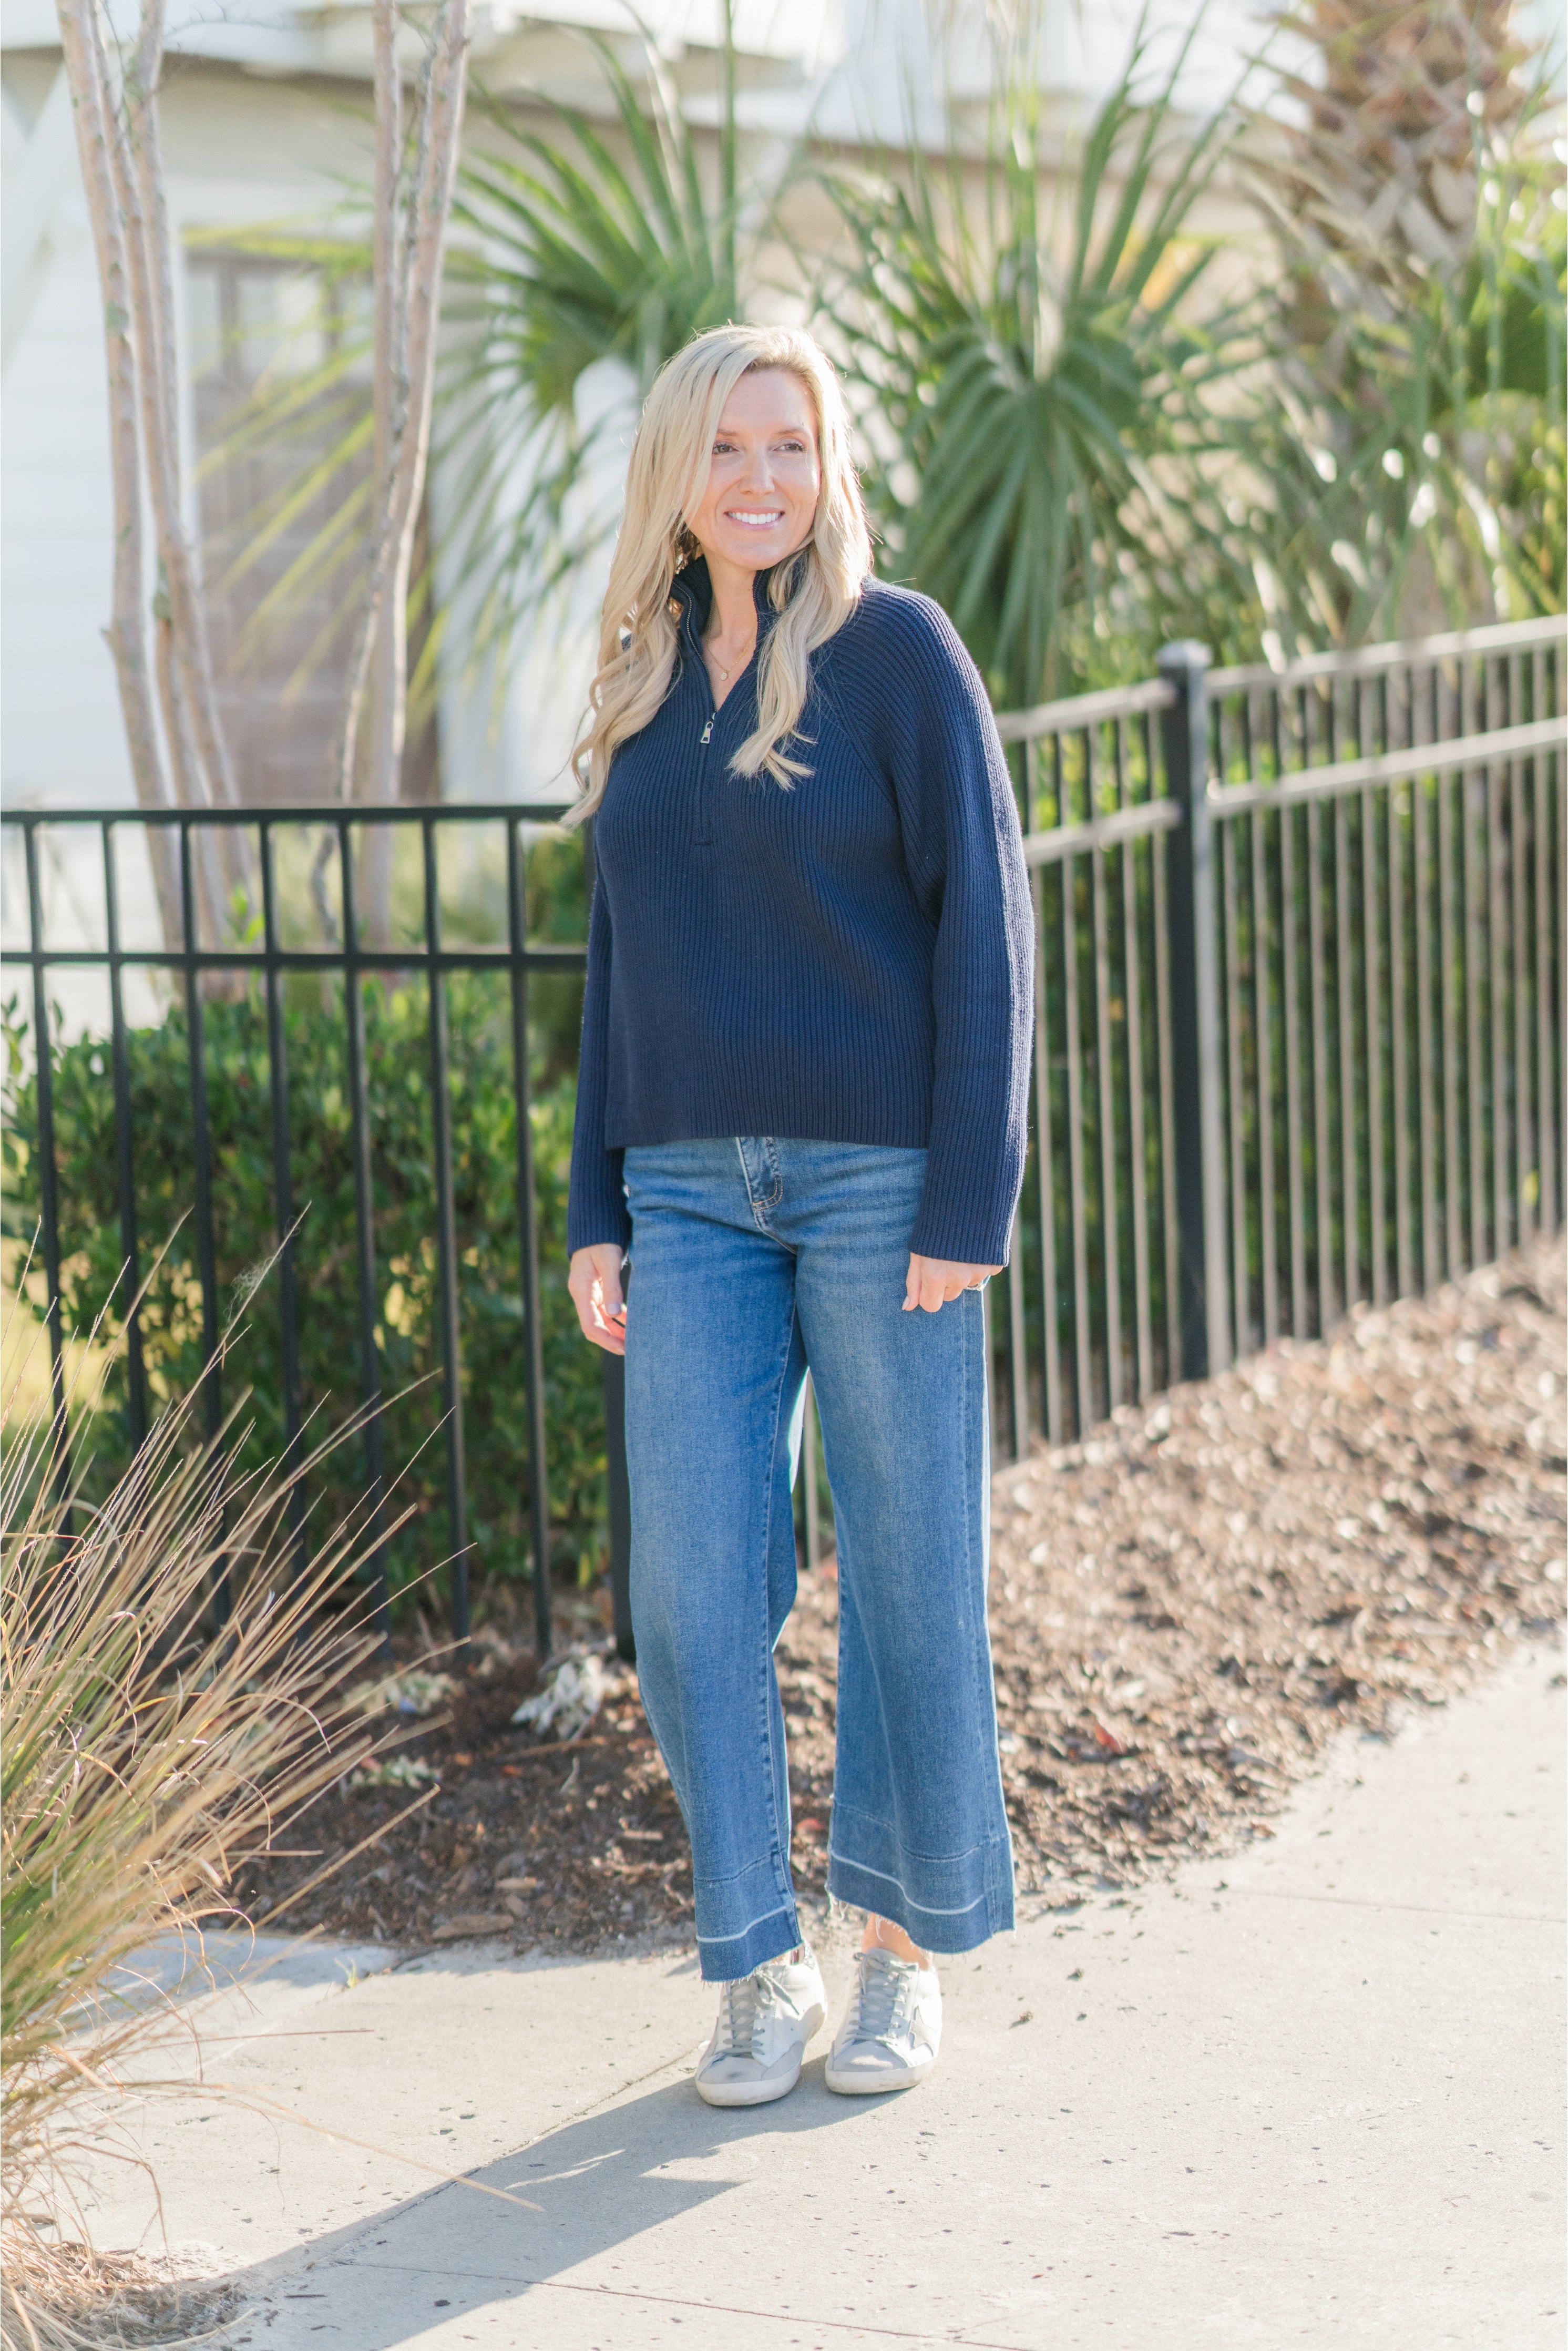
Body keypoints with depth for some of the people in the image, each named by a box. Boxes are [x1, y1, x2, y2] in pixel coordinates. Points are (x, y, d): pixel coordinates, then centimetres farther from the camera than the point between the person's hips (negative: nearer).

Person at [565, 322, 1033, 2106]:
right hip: (695, 1191, 5)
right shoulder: (644, 688, 11)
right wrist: (597, 1213, 10)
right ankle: (764, 1969, 13)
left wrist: (970, 1205, -14)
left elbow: (982, 930, -8)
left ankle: (906, 1947, 20)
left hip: (880, 1174, -4)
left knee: (909, 1568, 4)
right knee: (691, 1590, -1)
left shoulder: (895, 651, -5)